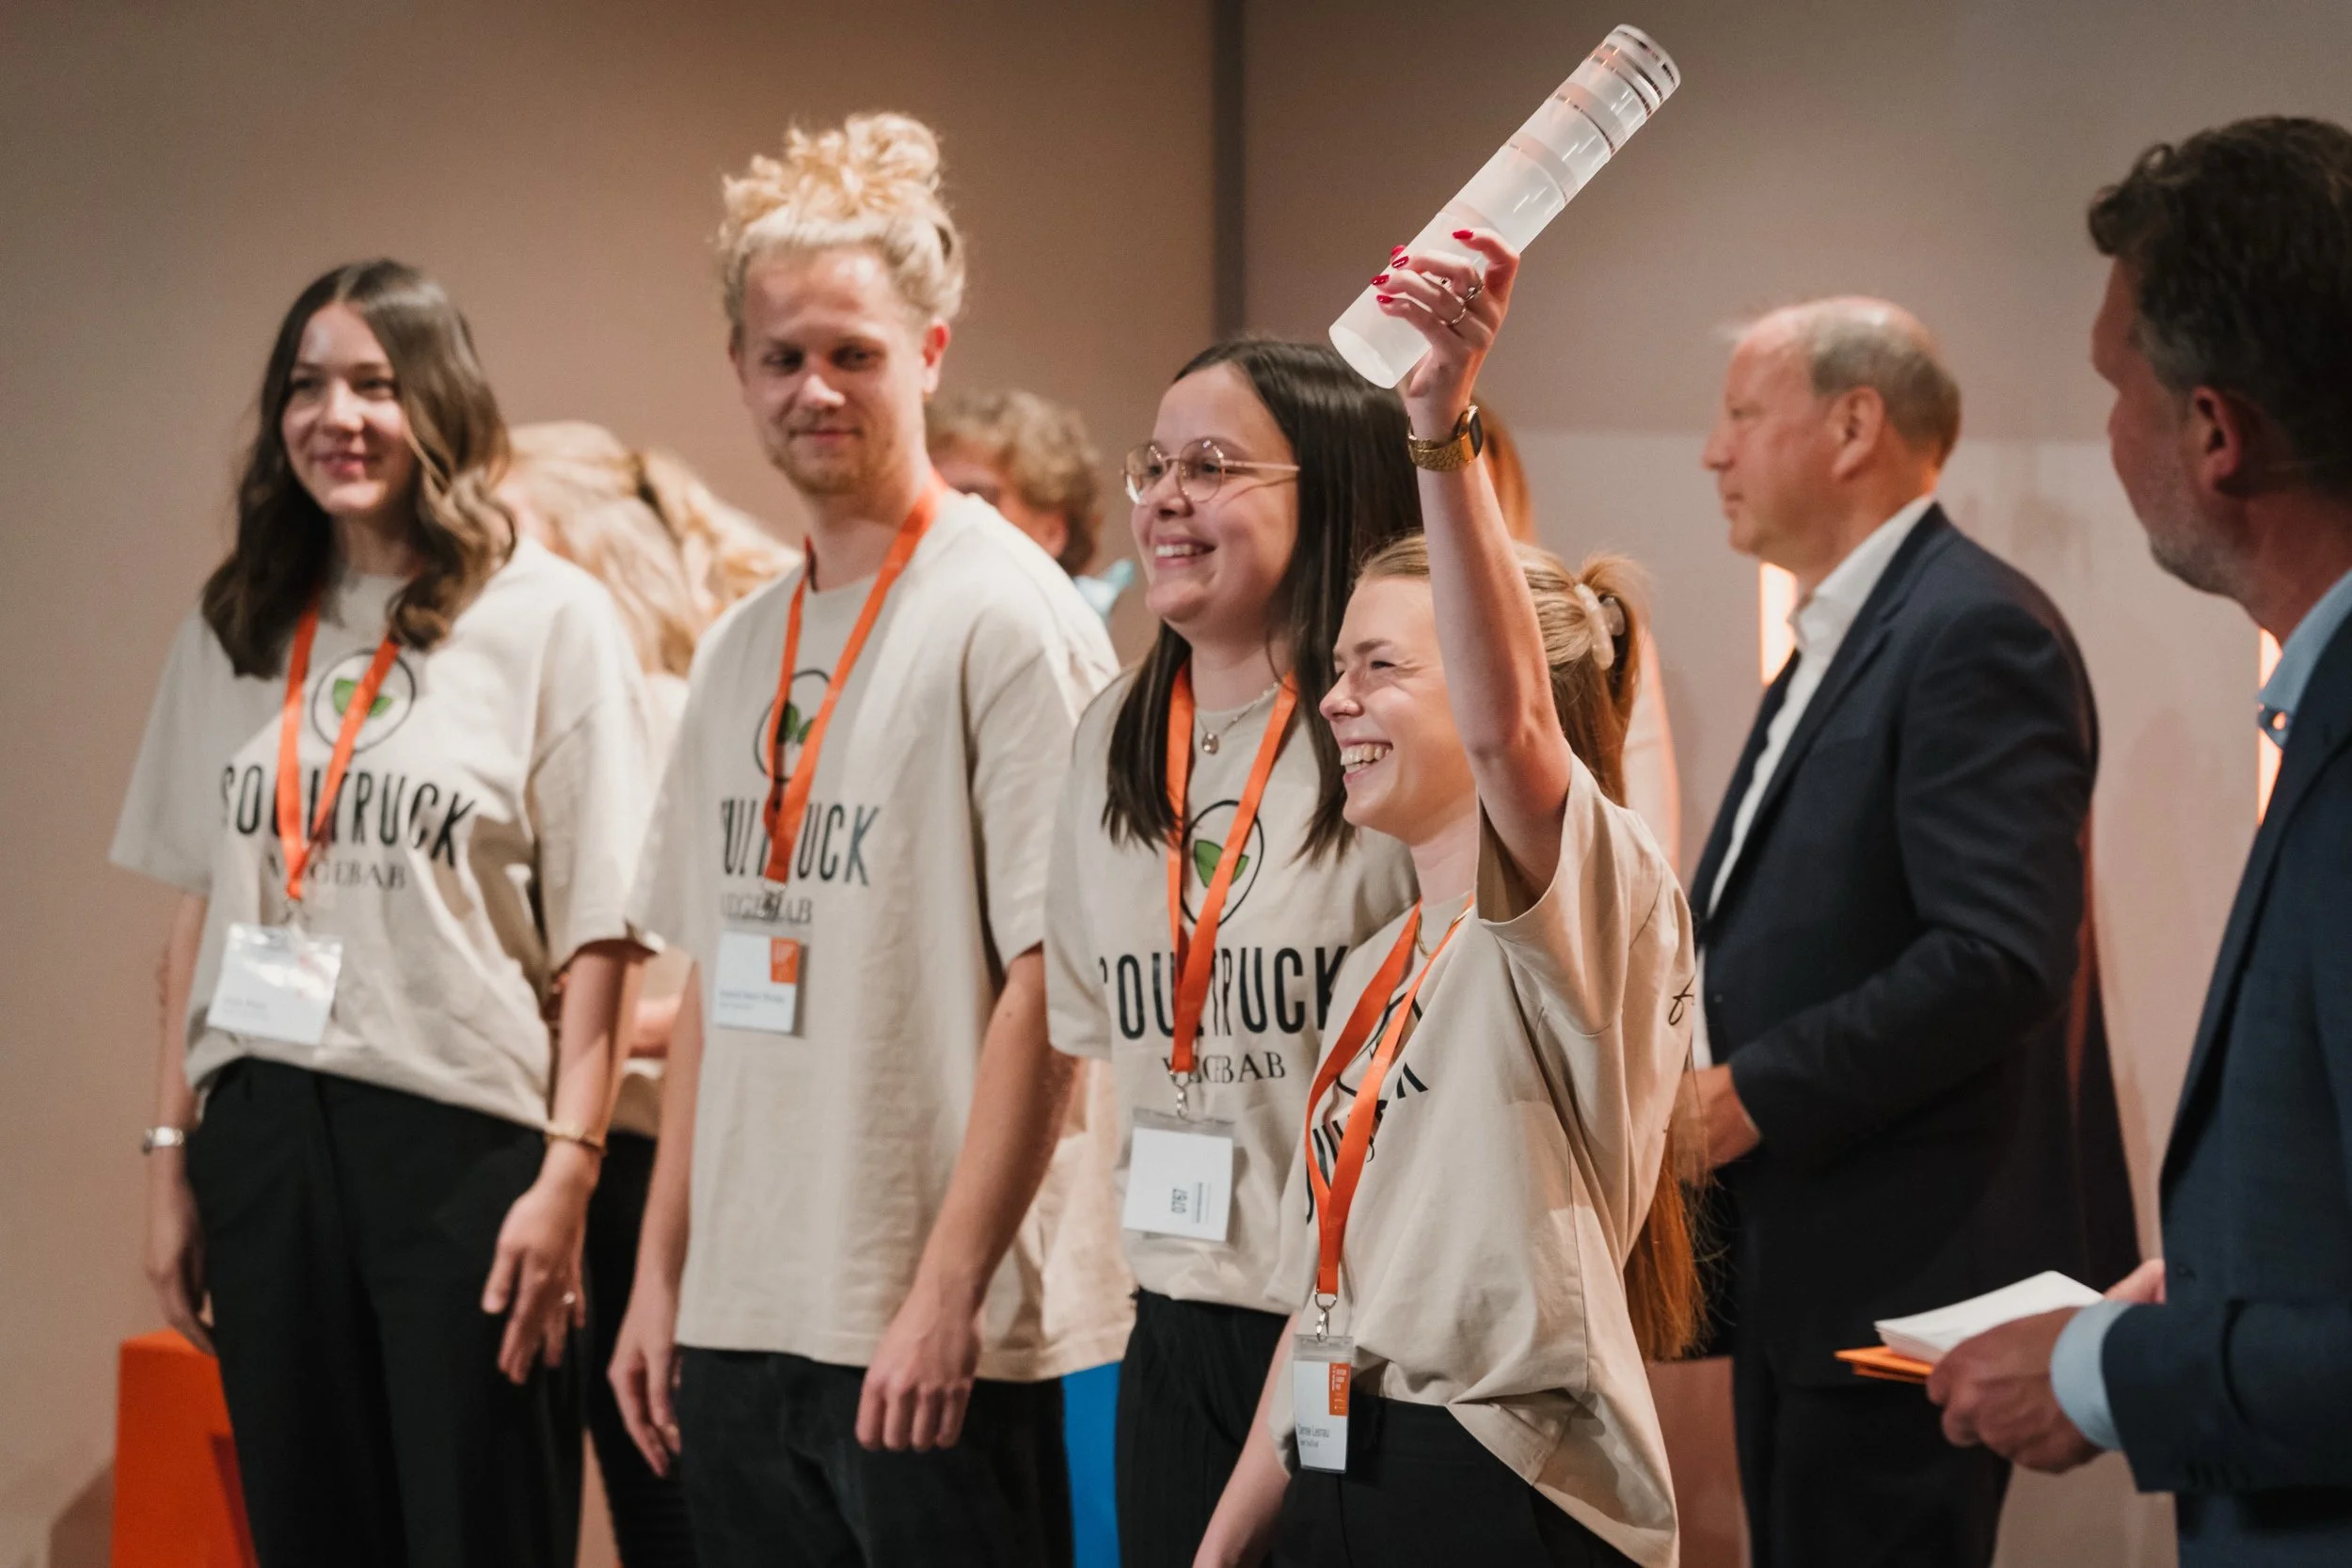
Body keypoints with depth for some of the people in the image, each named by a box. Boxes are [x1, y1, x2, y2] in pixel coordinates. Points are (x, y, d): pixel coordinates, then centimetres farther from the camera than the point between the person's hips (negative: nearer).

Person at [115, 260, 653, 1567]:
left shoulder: (549, 620, -3)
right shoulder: (237, 627, 11)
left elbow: (597, 933, -6)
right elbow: (202, 907, 14)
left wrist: (567, 1170, -12)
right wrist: (174, 1150, 10)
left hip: (463, 1135, -4)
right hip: (264, 1131, 4)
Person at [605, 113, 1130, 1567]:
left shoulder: (1009, 617, -8)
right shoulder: (740, 648, 13)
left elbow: (1051, 982, -13)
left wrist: (947, 1291, -17)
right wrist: (663, 1270, 13)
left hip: (940, 1337, -7)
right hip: (743, 1326, 7)